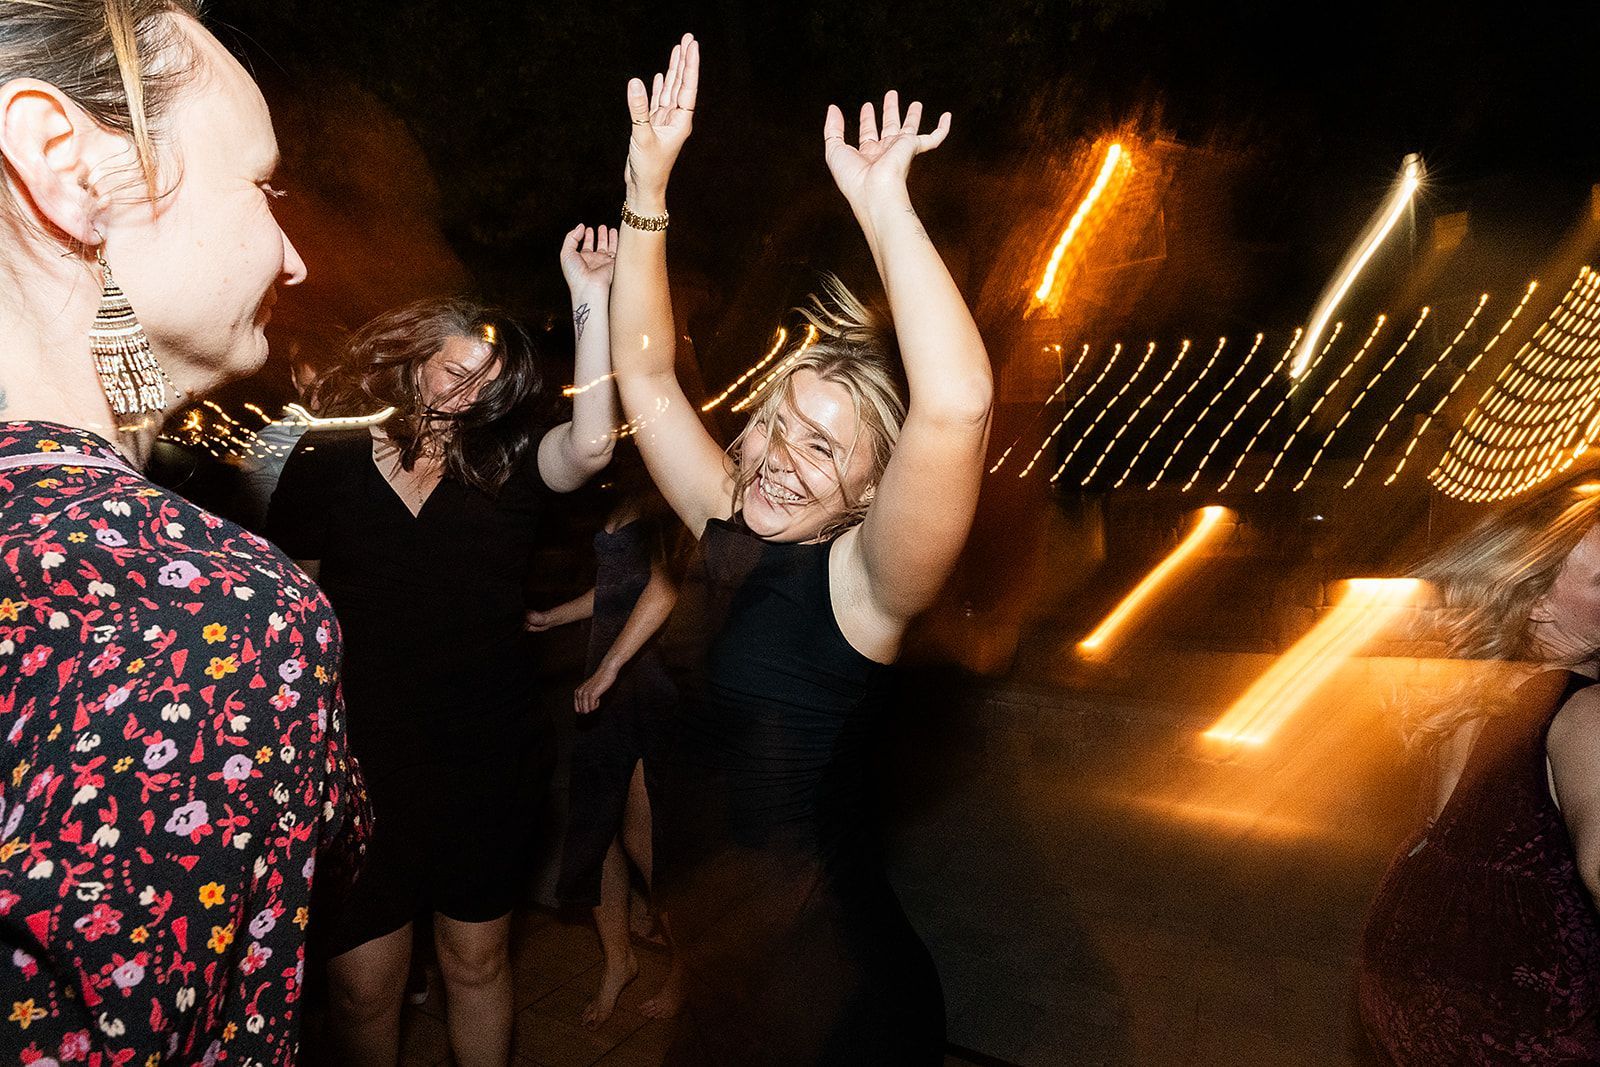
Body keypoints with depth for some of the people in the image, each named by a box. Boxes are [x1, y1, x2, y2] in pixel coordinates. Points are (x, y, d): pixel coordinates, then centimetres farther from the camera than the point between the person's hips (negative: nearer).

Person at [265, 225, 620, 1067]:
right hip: (362, 763, 0)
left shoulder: (504, 469, -3)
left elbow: (591, 443, -24)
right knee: (363, 983, 10)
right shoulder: (327, 462, -2)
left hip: (487, 762, 1)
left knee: (477, 961, 18)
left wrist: (590, 298, -27)